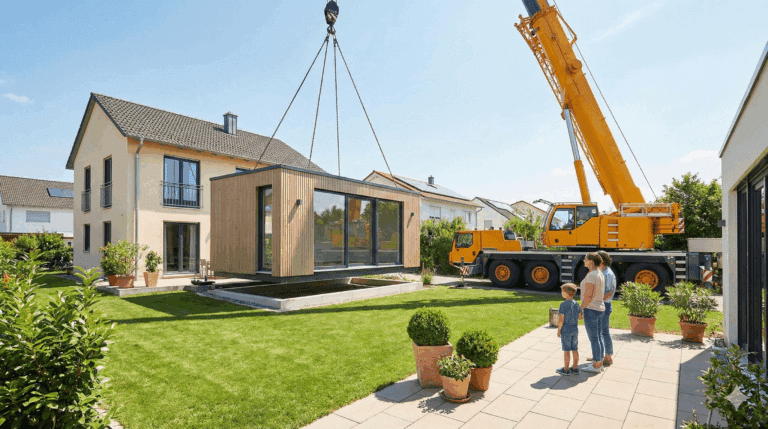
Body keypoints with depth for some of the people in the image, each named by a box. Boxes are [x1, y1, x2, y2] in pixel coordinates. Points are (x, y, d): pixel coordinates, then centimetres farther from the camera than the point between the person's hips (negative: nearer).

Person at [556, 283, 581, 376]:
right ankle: (575, 369, 22)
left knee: (566, 350, 3)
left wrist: (558, 330, -8)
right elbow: (579, 317, 8)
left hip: (566, 330, -6)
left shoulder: (563, 304, -19)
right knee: (575, 350, 13)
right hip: (575, 329, 6)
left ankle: (566, 369, 12)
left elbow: (561, 320, -19)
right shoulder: (576, 304, 1)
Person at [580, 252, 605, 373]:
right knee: (598, 337, 16)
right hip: (600, 308, 10)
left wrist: (581, 309, -14)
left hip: (591, 309, -10)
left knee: (593, 339, 0)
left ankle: (596, 366, 10)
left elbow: (588, 296, -22)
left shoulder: (591, 275, -21)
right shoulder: (600, 274, 10)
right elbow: (600, 293, 16)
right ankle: (599, 363, 26)